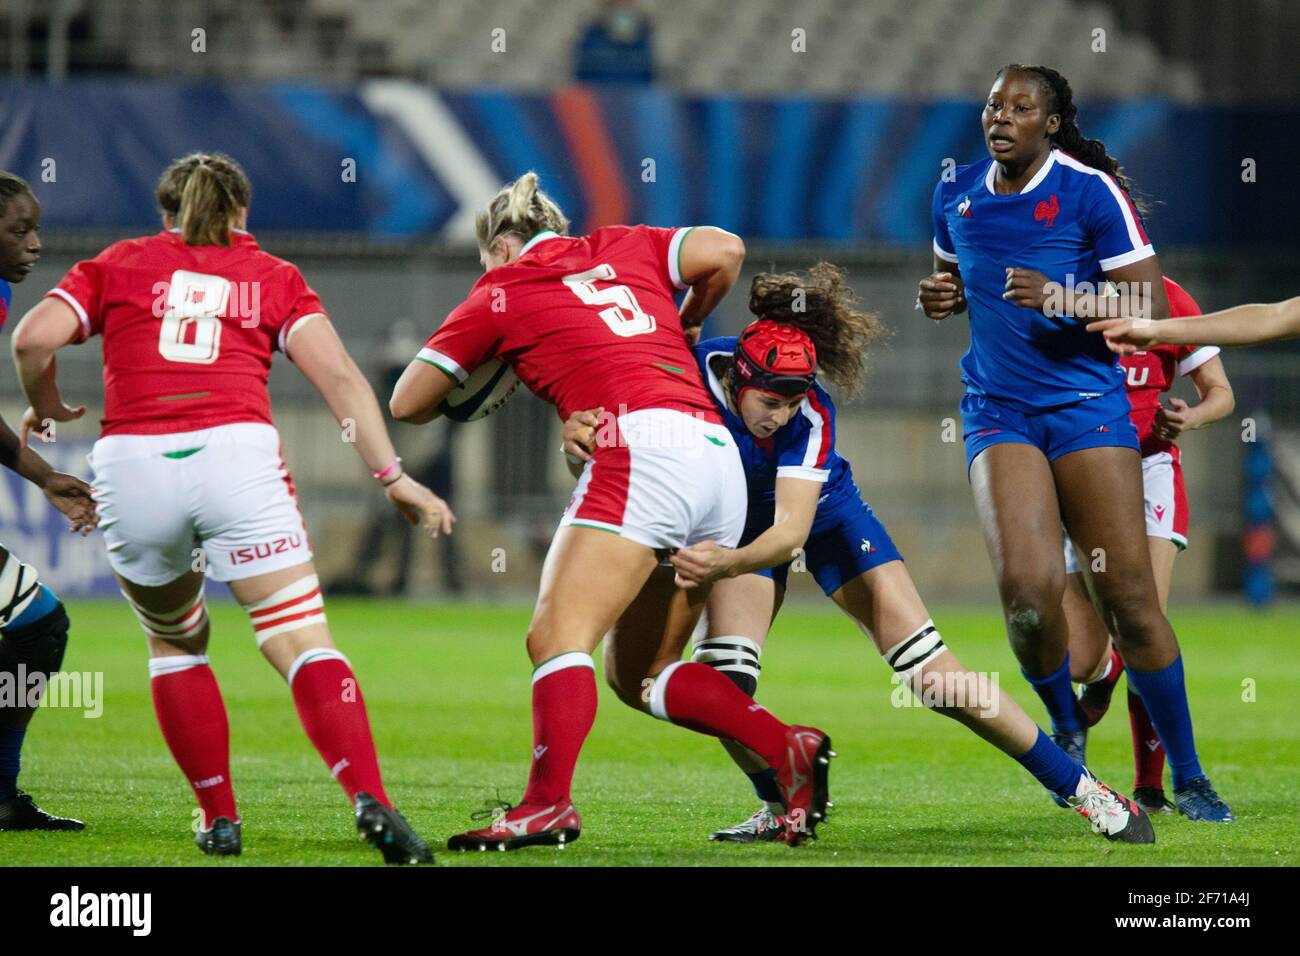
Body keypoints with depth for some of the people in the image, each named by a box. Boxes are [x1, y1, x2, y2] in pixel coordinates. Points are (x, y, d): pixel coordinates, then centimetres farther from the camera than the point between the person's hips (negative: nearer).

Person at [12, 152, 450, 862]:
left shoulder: (120, 264, 19)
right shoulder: (273, 277, 19)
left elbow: (35, 338, 5)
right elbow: (339, 377, 5)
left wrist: (44, 406, 24)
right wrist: (391, 475, 2)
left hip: (131, 462, 1)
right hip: (236, 454, -1)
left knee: (174, 644, 22)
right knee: (302, 643, -5)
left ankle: (218, 817, 17)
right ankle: (369, 799, -25)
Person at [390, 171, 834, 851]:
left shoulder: (502, 291, 12)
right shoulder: (623, 249, 24)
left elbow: (406, 404, 16)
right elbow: (725, 251, 12)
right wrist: (684, 325, 30)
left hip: (640, 448, -7)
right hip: (720, 457, 7)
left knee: (557, 637, -15)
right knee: (640, 672, 13)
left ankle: (549, 804, -35)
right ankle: (788, 748, -1)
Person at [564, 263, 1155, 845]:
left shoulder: (811, 415, -33)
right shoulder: (691, 369, -29)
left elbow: (791, 531, -40)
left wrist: (725, 564, -60)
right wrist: (578, 438, -47)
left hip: (825, 517, -2)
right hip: (739, 525, 2)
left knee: (931, 672, -12)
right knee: (722, 675, -20)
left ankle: (1077, 788, -3)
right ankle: (780, 809, 8)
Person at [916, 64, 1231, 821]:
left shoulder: (1091, 190, -6)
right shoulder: (956, 197, 8)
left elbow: (1152, 304, -8)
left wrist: (1062, 298, -21)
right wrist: (942, 298, 4)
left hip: (1086, 404, -2)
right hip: (999, 411, 2)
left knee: (1129, 595, -7)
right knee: (1028, 587, -20)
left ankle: (1188, 775, 6)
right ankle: (1066, 731, 8)